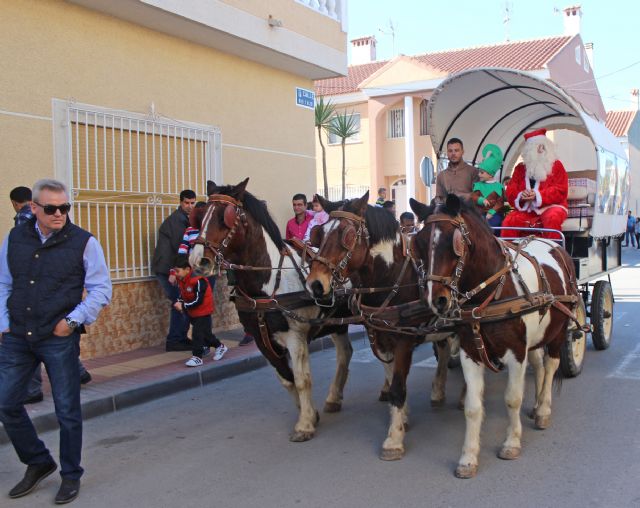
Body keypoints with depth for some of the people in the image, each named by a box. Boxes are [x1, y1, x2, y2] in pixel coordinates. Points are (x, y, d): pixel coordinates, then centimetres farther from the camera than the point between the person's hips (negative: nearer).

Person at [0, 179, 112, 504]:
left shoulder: (83, 242, -7)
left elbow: (101, 289, -5)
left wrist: (73, 321, -13)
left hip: (60, 339, -4)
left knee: (67, 410, 5)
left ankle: (71, 476, 25)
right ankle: (38, 462, 31)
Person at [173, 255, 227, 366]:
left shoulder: (198, 281, -27)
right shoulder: (181, 280, 0)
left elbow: (198, 300, -28)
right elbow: (182, 295, 11)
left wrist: (183, 306, -26)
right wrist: (179, 302, -11)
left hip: (203, 311, -9)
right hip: (192, 312, 9)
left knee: (198, 333, -9)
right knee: (205, 332, 17)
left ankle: (197, 357, -2)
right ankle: (219, 346, 34)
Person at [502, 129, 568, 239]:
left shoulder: (556, 165, 7)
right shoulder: (520, 168, 14)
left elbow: (561, 190, -2)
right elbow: (511, 191, 11)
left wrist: (538, 195, -16)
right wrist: (520, 196, -13)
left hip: (550, 206, -2)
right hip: (526, 208, 2)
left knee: (552, 219, -37)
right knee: (508, 222, -25)